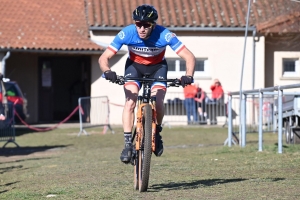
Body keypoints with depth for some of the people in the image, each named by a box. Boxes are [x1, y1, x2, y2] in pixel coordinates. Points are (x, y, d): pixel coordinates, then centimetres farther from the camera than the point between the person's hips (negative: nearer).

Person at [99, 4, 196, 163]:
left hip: (157, 67, -1)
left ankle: (156, 133, 9)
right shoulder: (126, 34, -30)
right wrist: (107, 72, -48)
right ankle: (127, 143, -13)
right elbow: (104, 58, -27)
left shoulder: (164, 35, -33)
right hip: (134, 65, 1)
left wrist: (188, 76, -47)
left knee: (157, 102, -21)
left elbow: (189, 57, -29)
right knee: (130, 102, -21)